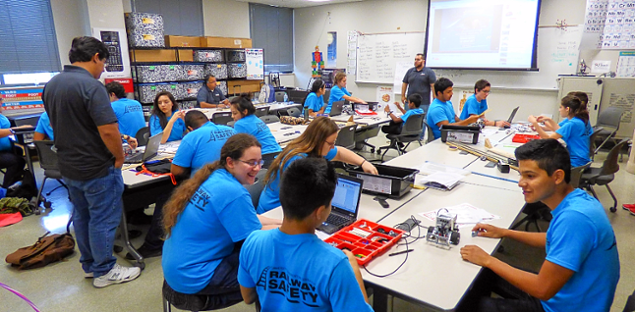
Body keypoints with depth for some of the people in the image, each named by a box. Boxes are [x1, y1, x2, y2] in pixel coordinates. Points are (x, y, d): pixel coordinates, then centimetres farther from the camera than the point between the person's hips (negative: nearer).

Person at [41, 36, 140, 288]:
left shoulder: (51, 85, 7)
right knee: (102, 220, 4)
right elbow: (108, 130, -26)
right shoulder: (90, 86, -21)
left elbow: (60, 124, 15)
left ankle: (89, 265, 33)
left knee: (81, 217, 19)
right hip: (97, 168, -9)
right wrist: (119, 157, -12)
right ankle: (104, 271, 17)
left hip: (68, 167, 9)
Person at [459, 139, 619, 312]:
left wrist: (489, 260, -18)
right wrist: (505, 232, 13)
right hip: (558, 292, 8)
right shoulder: (578, 199, -4)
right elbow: (558, 239, 17)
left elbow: (543, 290, -28)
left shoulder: (574, 216, -33)